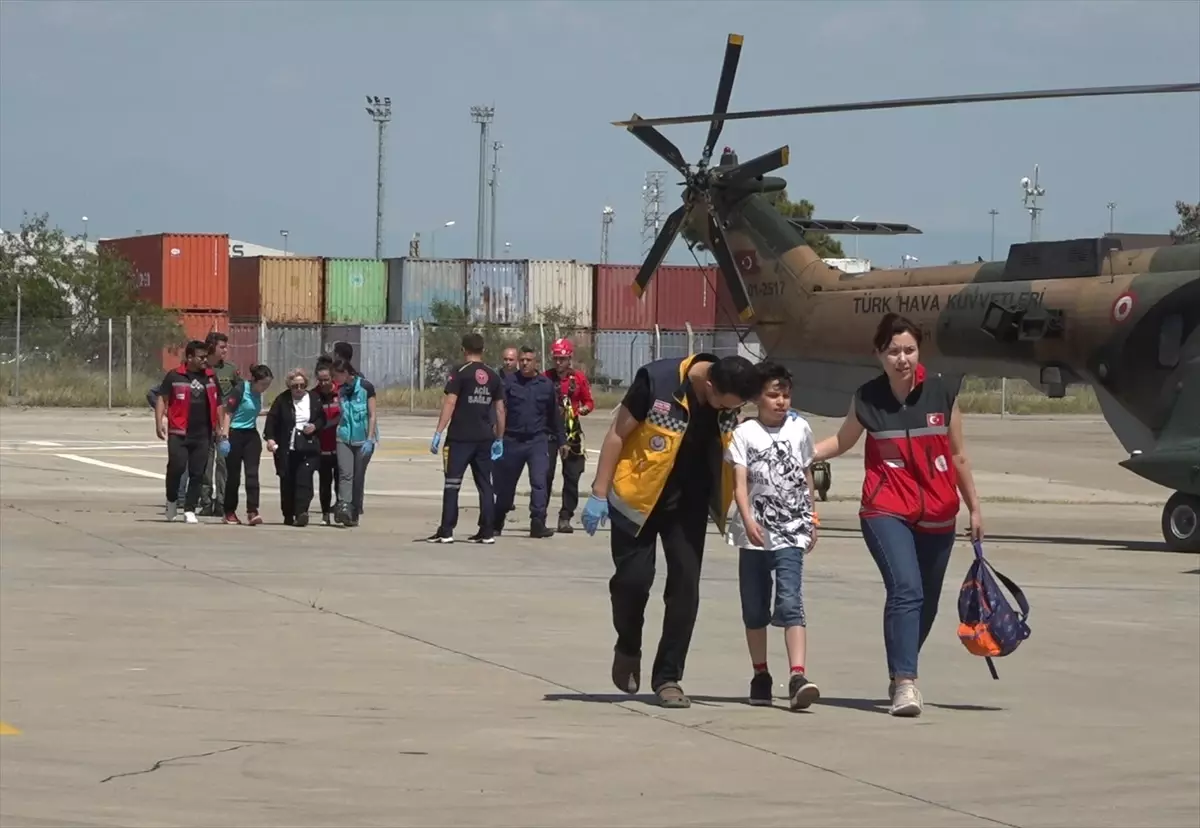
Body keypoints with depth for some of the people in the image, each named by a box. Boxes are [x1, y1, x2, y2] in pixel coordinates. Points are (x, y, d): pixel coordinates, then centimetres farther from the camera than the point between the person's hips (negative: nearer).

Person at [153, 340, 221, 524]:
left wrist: (218, 428, 15)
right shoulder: (174, 376, 0)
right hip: (179, 433, -4)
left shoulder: (211, 377, 12)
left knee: (197, 474, 3)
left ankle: (189, 510, 10)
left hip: (202, 434, 4)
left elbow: (217, 404, 19)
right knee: (177, 467, -12)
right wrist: (159, 423, -9)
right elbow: (162, 399, 1)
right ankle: (171, 500, 13)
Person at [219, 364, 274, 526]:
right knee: (234, 475, 2)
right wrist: (225, 436, -21)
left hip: (251, 435, 6)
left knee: (252, 473, -6)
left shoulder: (257, 393, 9)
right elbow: (227, 412, -15)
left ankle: (252, 512, -11)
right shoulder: (240, 389, -13)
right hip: (235, 434, -6)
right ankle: (229, 512, 15)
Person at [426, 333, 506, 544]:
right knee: (485, 485, 9)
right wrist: (499, 439, 20)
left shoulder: (460, 373, -5)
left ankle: (446, 531, -5)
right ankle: (487, 532, 7)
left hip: (460, 437, -4)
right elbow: (500, 409, 12)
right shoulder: (493, 376, 10)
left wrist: (438, 432, -12)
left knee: (452, 483, -1)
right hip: (485, 439, 4)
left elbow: (450, 402, -12)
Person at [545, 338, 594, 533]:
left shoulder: (579, 378, 4)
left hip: (571, 431, 2)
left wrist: (584, 409, -11)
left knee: (572, 476, 2)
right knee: (545, 474, -4)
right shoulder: (545, 378, 1)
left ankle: (565, 518, 8)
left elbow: (589, 401, 10)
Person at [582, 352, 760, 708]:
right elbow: (617, 434, -14)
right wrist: (599, 493, -14)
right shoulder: (657, 381, -22)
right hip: (638, 498, -4)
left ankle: (667, 677, 7)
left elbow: (725, 457, 9)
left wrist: (725, 515, 10)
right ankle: (628, 648, 24)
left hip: (688, 503, 4)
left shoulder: (729, 403, -7)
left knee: (685, 585, -2)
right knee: (633, 578, -6)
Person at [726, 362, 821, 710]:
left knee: (790, 603, -15)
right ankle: (760, 676, 23)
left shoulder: (800, 429, 8)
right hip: (754, 535, 0)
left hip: (791, 534, 0)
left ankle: (798, 677, -24)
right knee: (754, 609, 10)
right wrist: (748, 521, -23)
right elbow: (739, 482, -9)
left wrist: (812, 520, 21)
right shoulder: (745, 433, -1)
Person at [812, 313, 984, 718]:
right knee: (906, 589, -21)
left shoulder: (942, 394, -1)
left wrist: (974, 507, 14)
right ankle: (904, 682, -24)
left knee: (926, 601, 8)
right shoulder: (867, 399, -2)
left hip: (937, 516, 2)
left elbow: (958, 455, 9)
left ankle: (901, 675, 29)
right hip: (886, 510, -2)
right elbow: (842, 441, 15)